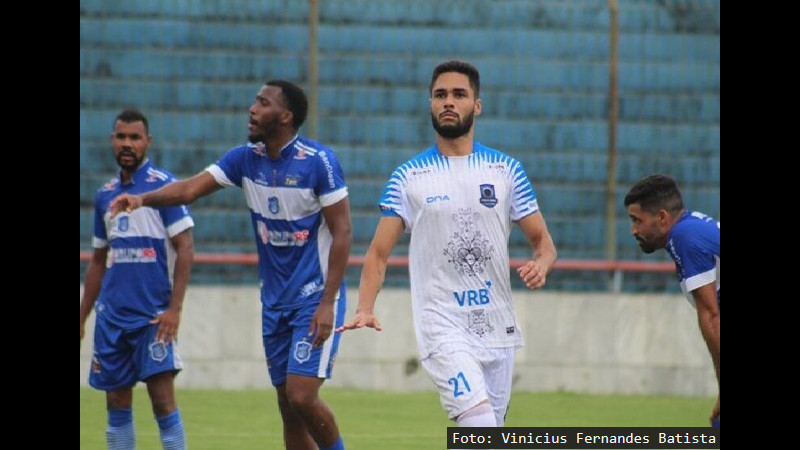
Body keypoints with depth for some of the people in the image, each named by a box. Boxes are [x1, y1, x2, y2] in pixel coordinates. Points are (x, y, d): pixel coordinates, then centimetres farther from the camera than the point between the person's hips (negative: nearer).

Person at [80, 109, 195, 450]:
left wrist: (174, 309, -16)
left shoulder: (163, 185, -4)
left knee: (162, 399, -11)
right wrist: (82, 316, 17)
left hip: (153, 315, -6)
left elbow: (185, 248, -8)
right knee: (117, 404, 6)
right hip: (111, 316, 6)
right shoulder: (105, 194, 13)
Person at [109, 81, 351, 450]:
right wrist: (143, 199, -26)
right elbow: (191, 188, -6)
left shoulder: (318, 161, -14)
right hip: (275, 301, 7)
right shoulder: (246, 158, 4)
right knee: (288, 405, 7)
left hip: (315, 298, -7)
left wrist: (327, 303, -18)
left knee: (302, 396, -17)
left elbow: (341, 233, -13)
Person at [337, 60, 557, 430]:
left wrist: (541, 265, -12)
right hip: (442, 327, -4)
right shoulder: (408, 177, 3)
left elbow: (542, 240, 12)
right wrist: (365, 309, -15)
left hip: (498, 329, 4)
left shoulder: (506, 170, 8)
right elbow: (379, 253, 2)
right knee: (481, 428, -23)